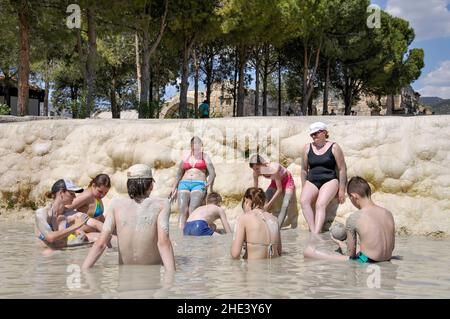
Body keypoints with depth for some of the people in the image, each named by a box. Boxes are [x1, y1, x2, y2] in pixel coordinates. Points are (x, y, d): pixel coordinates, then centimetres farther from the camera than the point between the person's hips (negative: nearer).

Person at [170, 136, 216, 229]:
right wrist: (174, 190, 21)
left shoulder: (205, 157, 15)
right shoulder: (185, 158, 22)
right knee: (183, 211, -14)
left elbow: (212, 173, 4)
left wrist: (209, 183, -15)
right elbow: (179, 175, 28)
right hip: (184, 184, 3)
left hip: (199, 185, -3)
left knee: (192, 211, -21)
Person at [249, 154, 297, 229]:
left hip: (287, 181, -6)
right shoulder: (256, 172, -22)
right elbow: (255, 189, -10)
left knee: (285, 205, -21)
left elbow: (279, 190, -33)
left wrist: (269, 204, -34)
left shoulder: (274, 169, -40)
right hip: (275, 182, 6)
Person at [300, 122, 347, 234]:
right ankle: (313, 231, -33)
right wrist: (303, 188, 14)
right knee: (303, 201, -28)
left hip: (329, 180, -3)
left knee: (320, 204, -30)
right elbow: (304, 169, 17)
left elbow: (342, 169, 3)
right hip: (312, 182, 3)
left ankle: (316, 234, -38)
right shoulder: (307, 148, 9)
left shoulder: (334, 147, 1)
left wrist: (342, 189, 0)